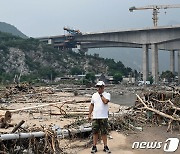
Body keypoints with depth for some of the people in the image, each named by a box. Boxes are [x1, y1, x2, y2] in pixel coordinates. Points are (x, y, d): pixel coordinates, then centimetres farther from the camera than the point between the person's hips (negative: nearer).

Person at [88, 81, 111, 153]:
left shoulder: (107, 94, -1)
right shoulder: (94, 95, 11)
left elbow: (105, 101, -21)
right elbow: (91, 105, 15)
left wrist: (101, 94, -11)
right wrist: (89, 114, 9)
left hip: (104, 117, -3)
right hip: (95, 117, 3)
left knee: (104, 132, 3)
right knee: (95, 132, 5)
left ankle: (105, 147, 11)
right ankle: (94, 147, 12)